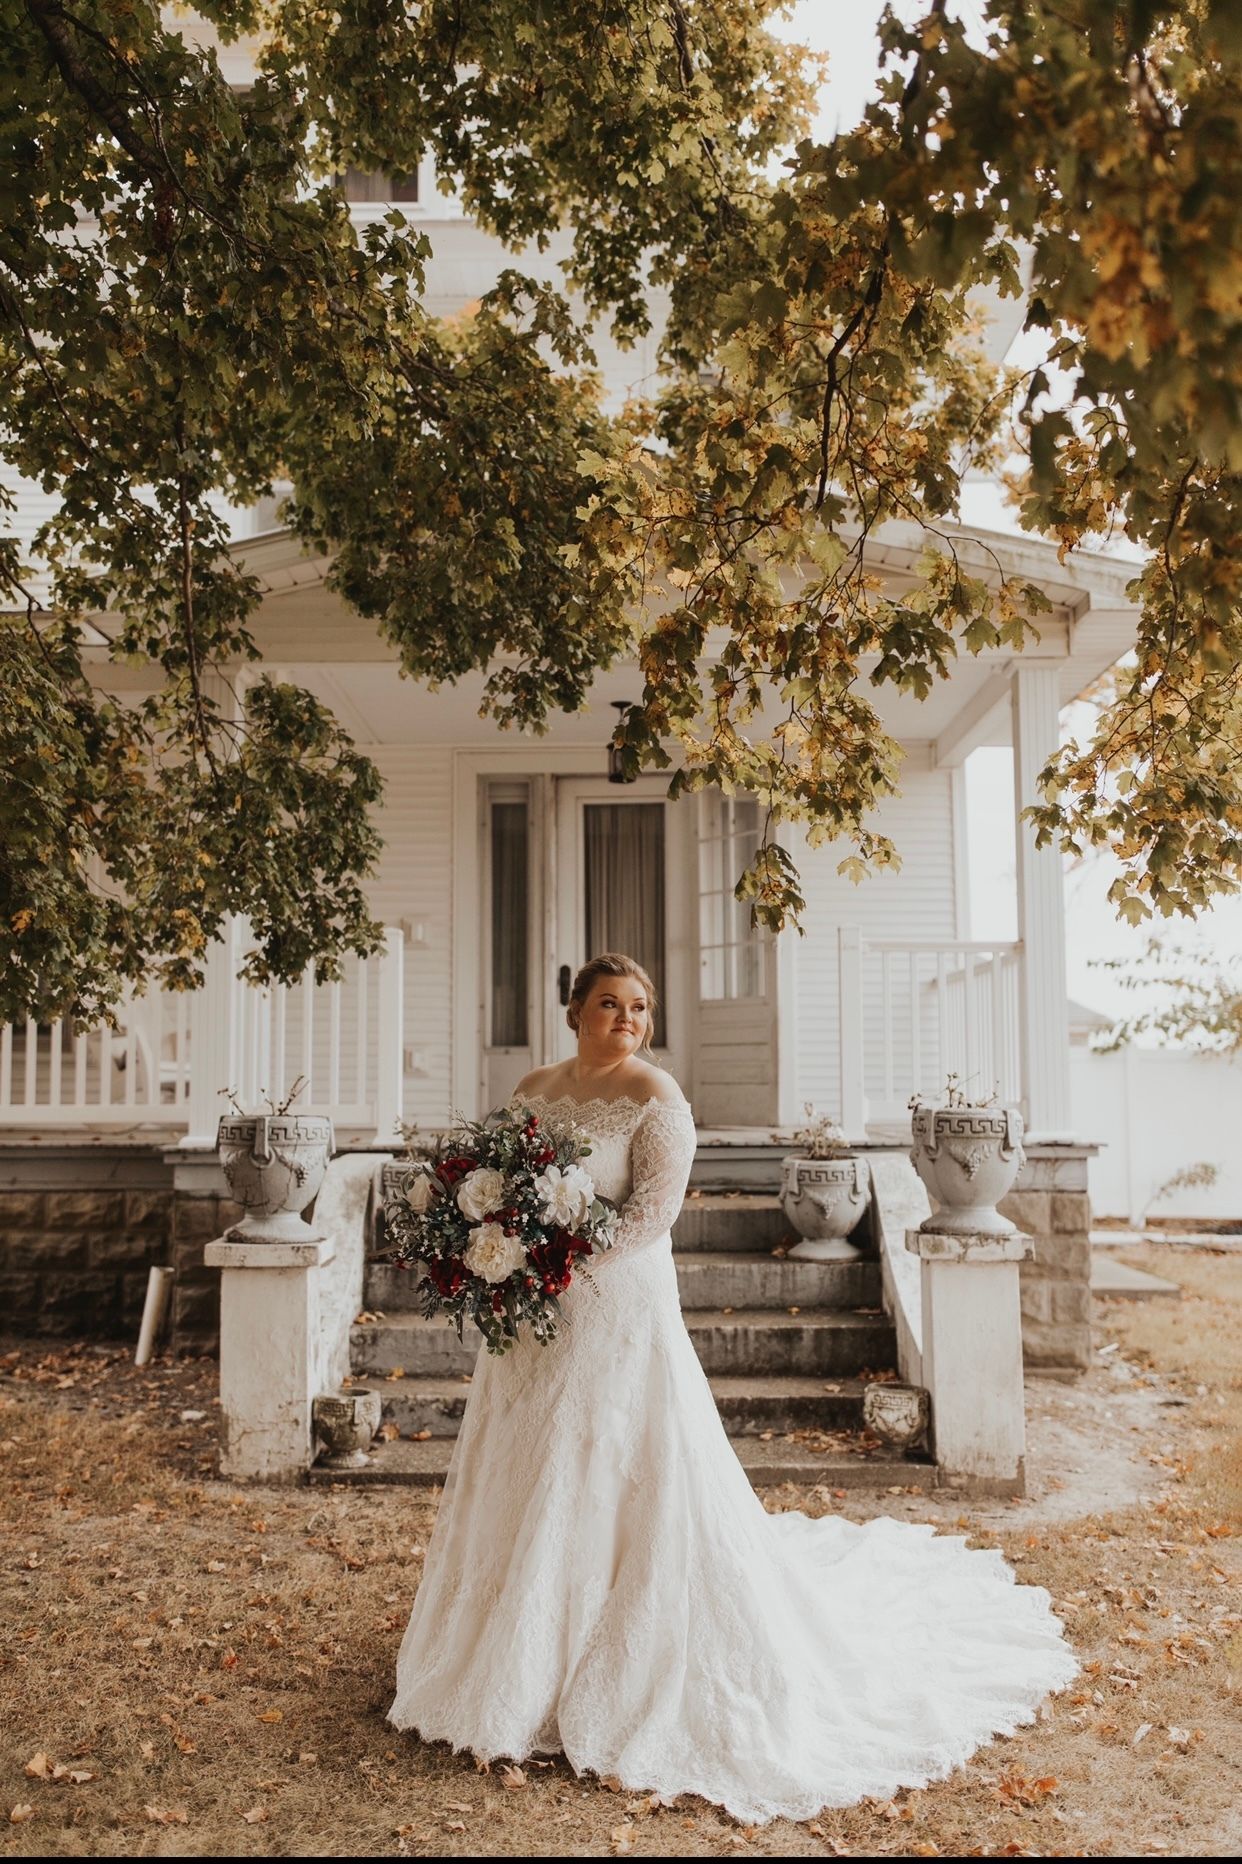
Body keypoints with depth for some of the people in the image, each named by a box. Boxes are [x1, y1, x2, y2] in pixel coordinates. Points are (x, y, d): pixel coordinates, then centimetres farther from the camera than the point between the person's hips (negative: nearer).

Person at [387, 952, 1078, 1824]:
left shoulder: (656, 1097, -10)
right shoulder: (535, 1089, 8)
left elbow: (653, 1210, -17)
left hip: (620, 1311, -7)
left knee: (618, 1481, 0)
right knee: (529, 1481, 15)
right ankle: (528, 1654, 35)